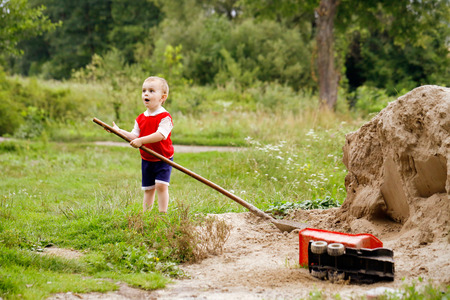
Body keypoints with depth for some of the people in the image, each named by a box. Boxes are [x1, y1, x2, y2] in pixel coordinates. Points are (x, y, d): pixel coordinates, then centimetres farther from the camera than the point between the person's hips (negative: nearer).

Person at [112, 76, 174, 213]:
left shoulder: (165, 117, -15)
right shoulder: (140, 118, 6)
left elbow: (160, 135, -28)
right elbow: (134, 136, 5)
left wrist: (141, 140, -31)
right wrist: (119, 131, -5)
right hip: (146, 160, 6)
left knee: (161, 185, -16)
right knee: (148, 188, 12)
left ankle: (163, 213, -10)